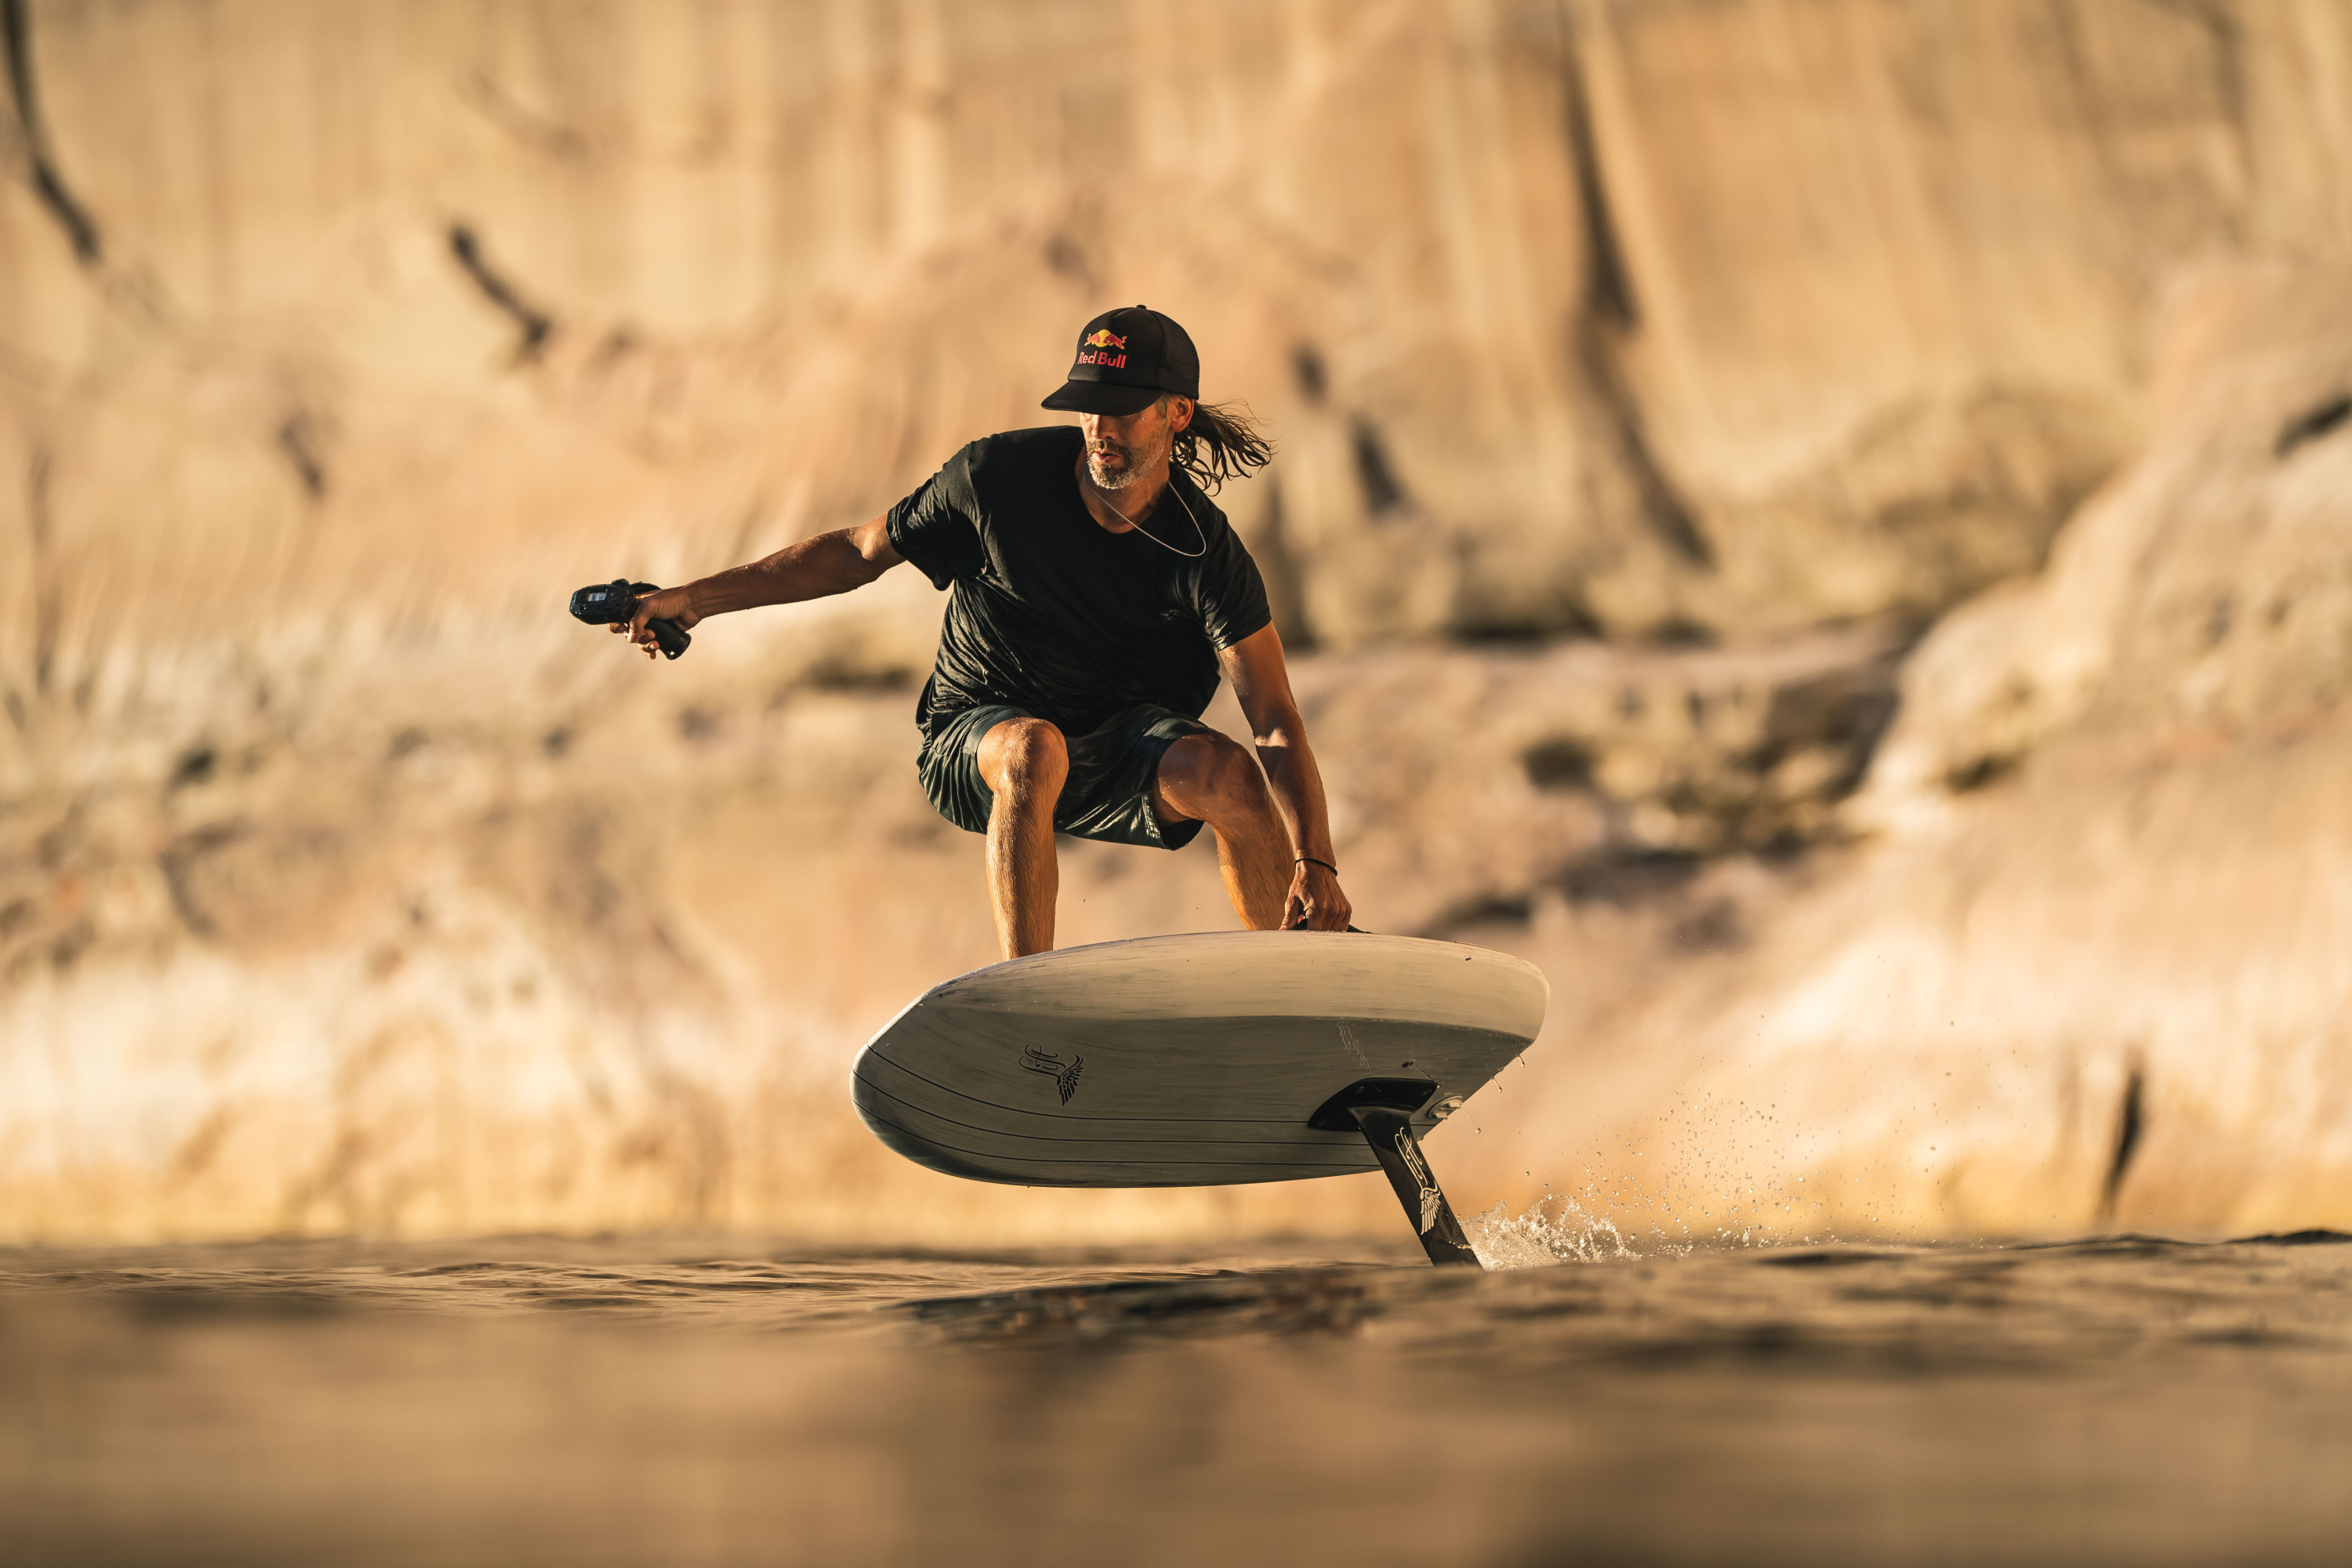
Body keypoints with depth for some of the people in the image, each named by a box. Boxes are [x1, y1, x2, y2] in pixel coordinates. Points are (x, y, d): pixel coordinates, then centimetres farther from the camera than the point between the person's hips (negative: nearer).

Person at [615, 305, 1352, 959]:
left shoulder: (1208, 554, -16)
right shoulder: (1000, 474, -15)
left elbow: (1277, 725, -22)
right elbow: (858, 552, 0)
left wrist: (1316, 862, -38)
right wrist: (697, 598, -3)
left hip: (1119, 738, 1)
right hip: (976, 730, -1)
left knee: (1232, 775, -30)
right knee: (1033, 749, -38)